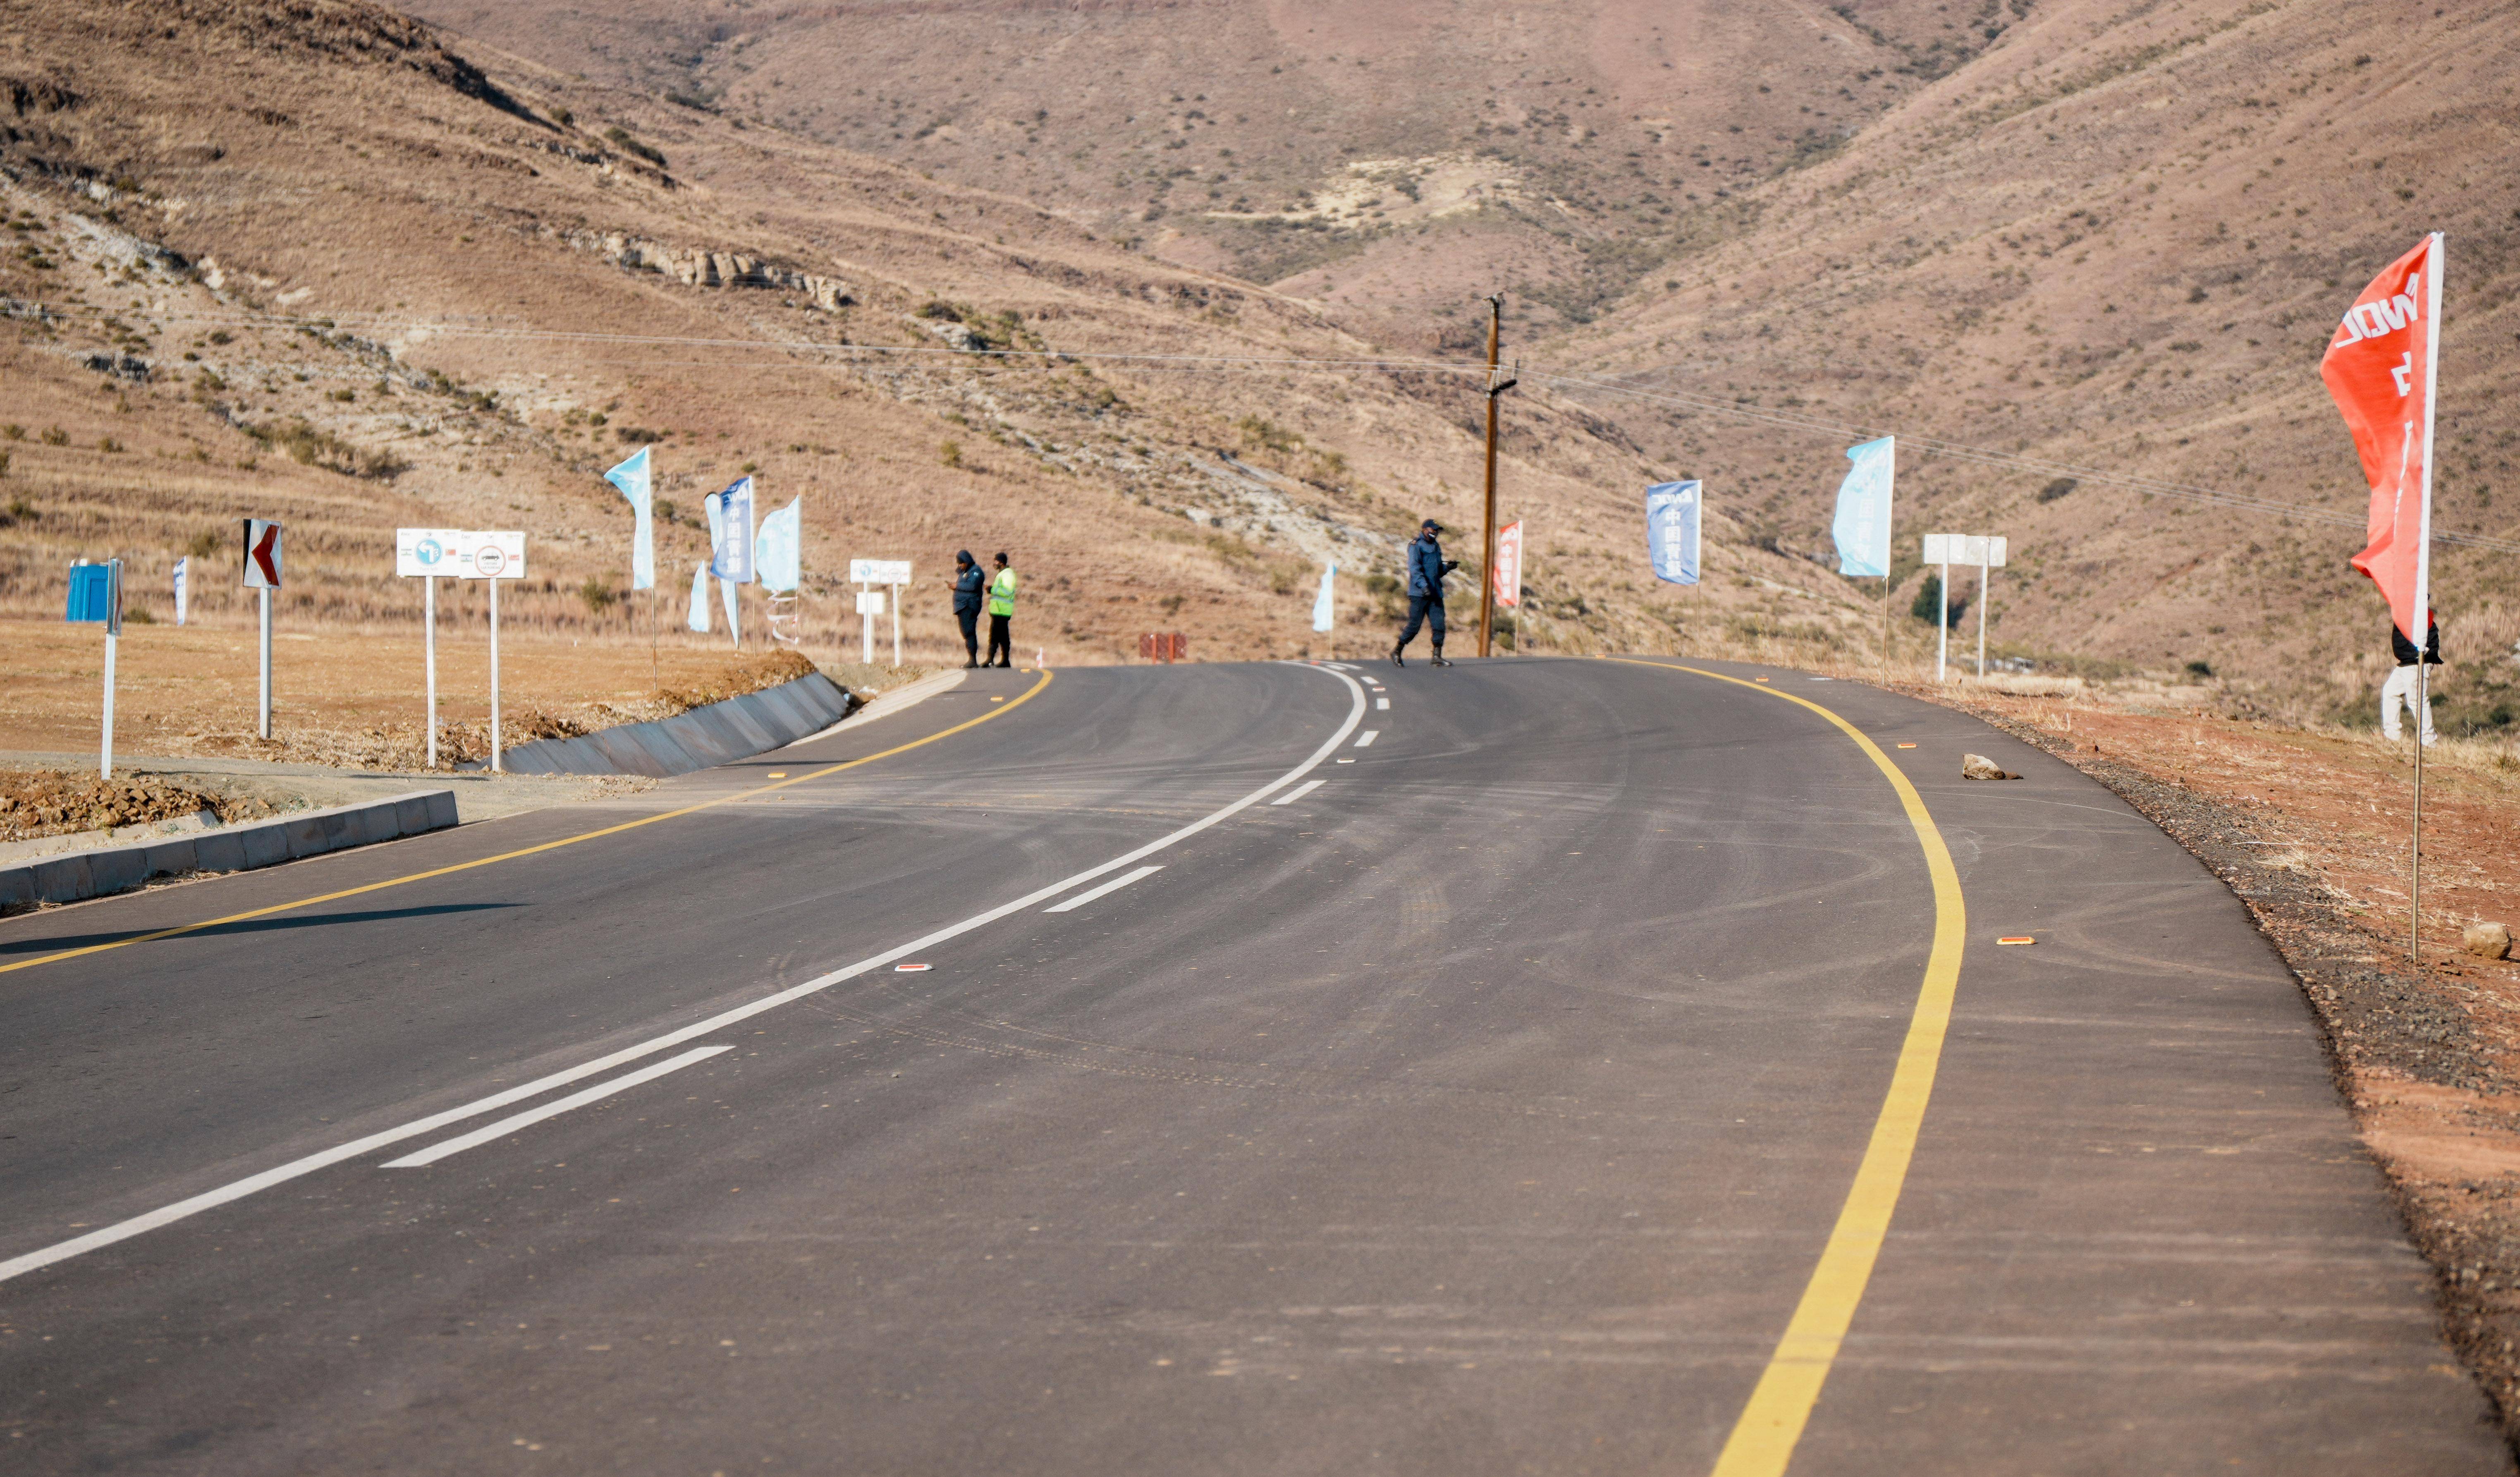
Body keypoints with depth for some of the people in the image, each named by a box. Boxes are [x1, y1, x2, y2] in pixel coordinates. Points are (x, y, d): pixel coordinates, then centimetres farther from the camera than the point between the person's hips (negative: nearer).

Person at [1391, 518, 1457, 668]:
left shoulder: (1436, 547, 21)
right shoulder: (1416, 546, -5)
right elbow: (1415, 568, -17)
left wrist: (1447, 567, 5)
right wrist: (1424, 586, -28)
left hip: (1435, 594, 7)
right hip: (1419, 594, -7)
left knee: (1439, 624, -3)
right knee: (1414, 626, -5)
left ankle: (1437, 657, 0)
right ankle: (1397, 652, 11)